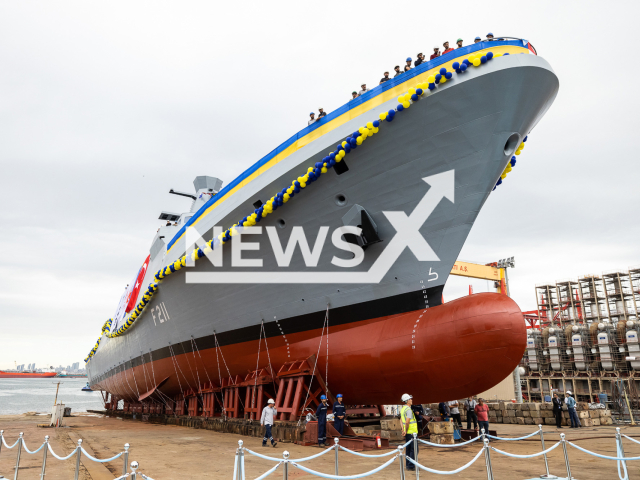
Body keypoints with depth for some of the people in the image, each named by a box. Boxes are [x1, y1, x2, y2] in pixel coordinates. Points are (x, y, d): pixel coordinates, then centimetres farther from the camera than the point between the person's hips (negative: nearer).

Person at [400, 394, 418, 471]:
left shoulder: (402, 409, 12)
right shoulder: (409, 410, -19)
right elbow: (407, 422, -26)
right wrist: (406, 431, -14)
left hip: (407, 432, 9)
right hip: (412, 432, -9)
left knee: (408, 449, 14)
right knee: (414, 450, -3)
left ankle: (408, 465, 20)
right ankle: (411, 466, -3)